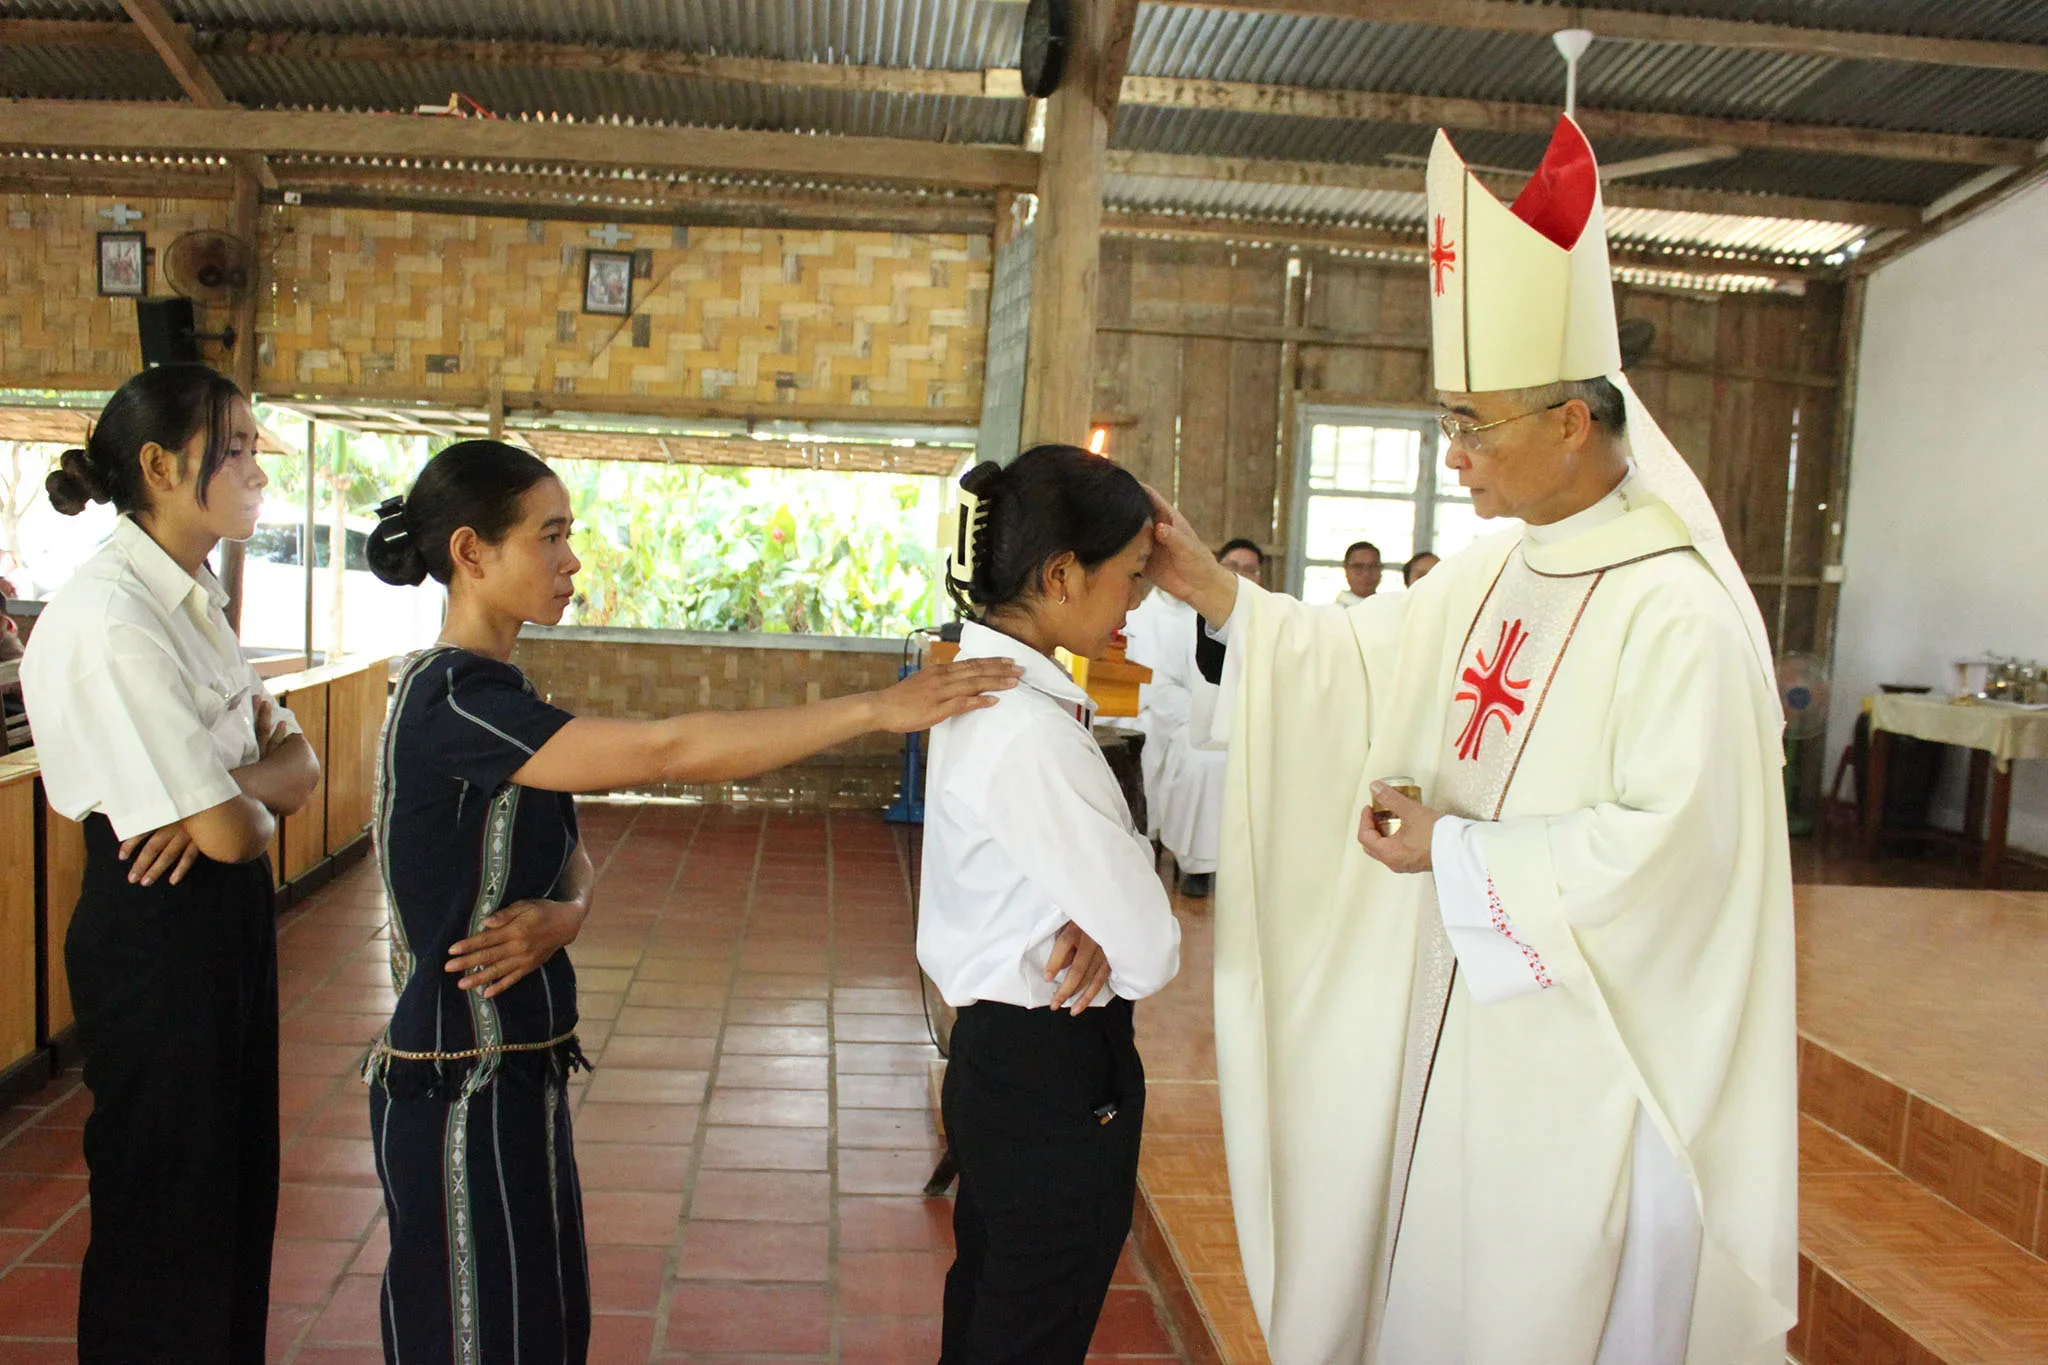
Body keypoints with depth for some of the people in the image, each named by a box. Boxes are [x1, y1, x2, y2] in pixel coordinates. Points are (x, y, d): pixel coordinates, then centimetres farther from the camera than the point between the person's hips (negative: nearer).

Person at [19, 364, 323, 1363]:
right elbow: (228, 829, -24)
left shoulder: (192, 597, 7)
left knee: (235, 1188, 21)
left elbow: (295, 760, 4)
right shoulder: (109, 618, -22)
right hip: (157, 933, -9)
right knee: (165, 1212, 9)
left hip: (226, 917, 9)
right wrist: (257, 806, -2)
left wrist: (229, 791, -16)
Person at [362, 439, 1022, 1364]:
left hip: (516, 1069, 8)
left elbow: (567, 855, 9)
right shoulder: (451, 699, -22)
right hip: (461, 1087, -8)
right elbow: (666, 750, -31)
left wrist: (562, 914, -15)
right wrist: (879, 708, -29)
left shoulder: (487, 693, 9)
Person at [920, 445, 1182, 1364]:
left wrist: (1094, 923, -9)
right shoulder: (1029, 734, -28)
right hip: (1057, 1079, -9)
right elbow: (1151, 955, -25)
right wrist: (1112, 938, -2)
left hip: (994, 1056, 9)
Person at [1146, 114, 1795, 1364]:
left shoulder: (1679, 612, -21)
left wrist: (1461, 850, -18)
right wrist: (1213, 590, -1)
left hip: (1580, 1043, -7)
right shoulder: (1490, 573, 3)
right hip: (1458, 1007, 7)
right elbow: (1360, 663, 8)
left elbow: (1672, 842, -25)